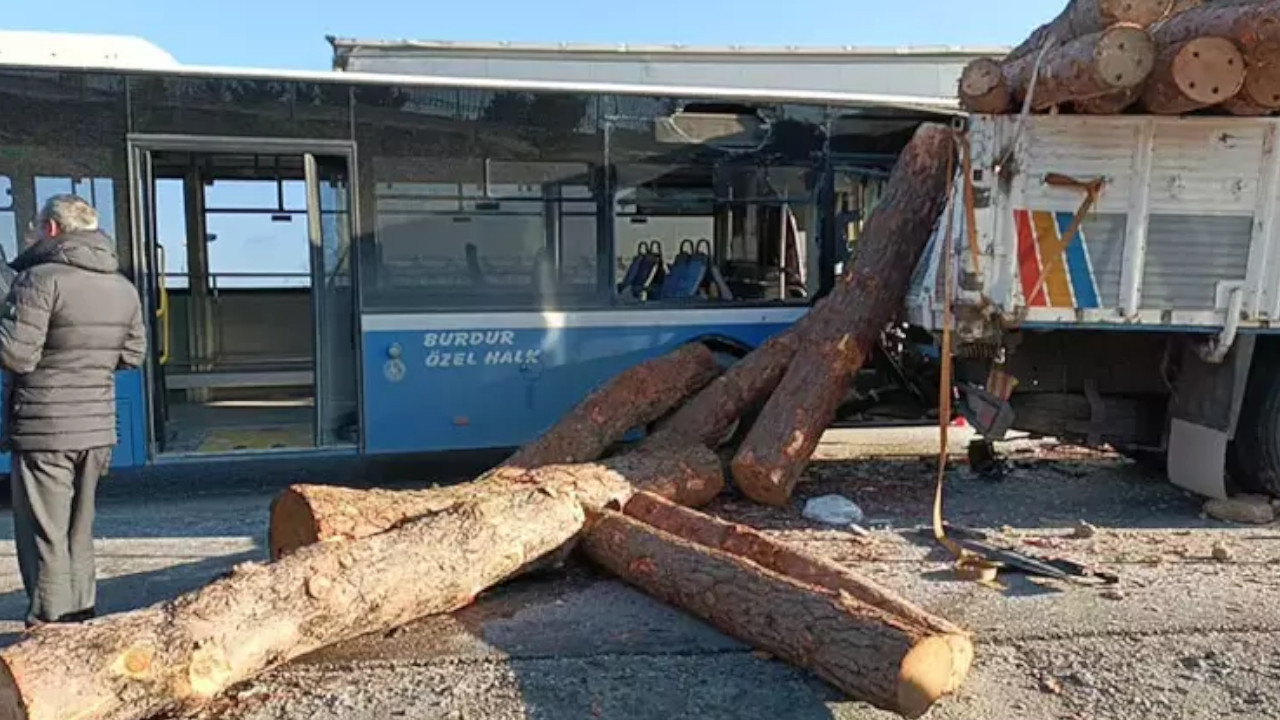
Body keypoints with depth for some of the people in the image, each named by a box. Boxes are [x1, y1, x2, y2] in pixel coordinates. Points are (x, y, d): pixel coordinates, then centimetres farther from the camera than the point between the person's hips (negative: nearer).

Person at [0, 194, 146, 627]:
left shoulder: (41, 279, -14)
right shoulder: (123, 287, 7)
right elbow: (132, 355, 12)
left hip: (42, 430, -6)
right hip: (98, 429, 7)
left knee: (44, 535, 2)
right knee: (79, 532, 17)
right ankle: (81, 621, 24)